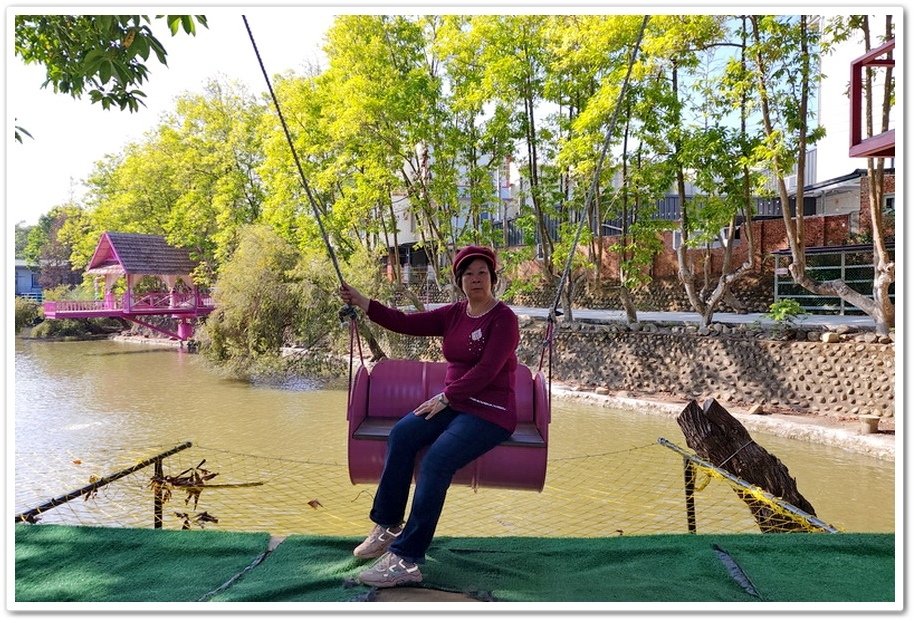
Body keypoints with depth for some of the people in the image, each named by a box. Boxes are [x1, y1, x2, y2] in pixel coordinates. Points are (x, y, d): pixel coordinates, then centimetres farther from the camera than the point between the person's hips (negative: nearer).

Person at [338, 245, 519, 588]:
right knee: (402, 433, -20)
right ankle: (388, 526, -10)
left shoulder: (504, 318, -8)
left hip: (491, 412, -6)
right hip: (454, 403, 7)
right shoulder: (454, 313, 12)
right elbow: (407, 323, 6)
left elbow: (486, 370, -17)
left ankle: (407, 560, -24)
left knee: (436, 460, -28)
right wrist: (362, 302, 0)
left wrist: (444, 397, -17)